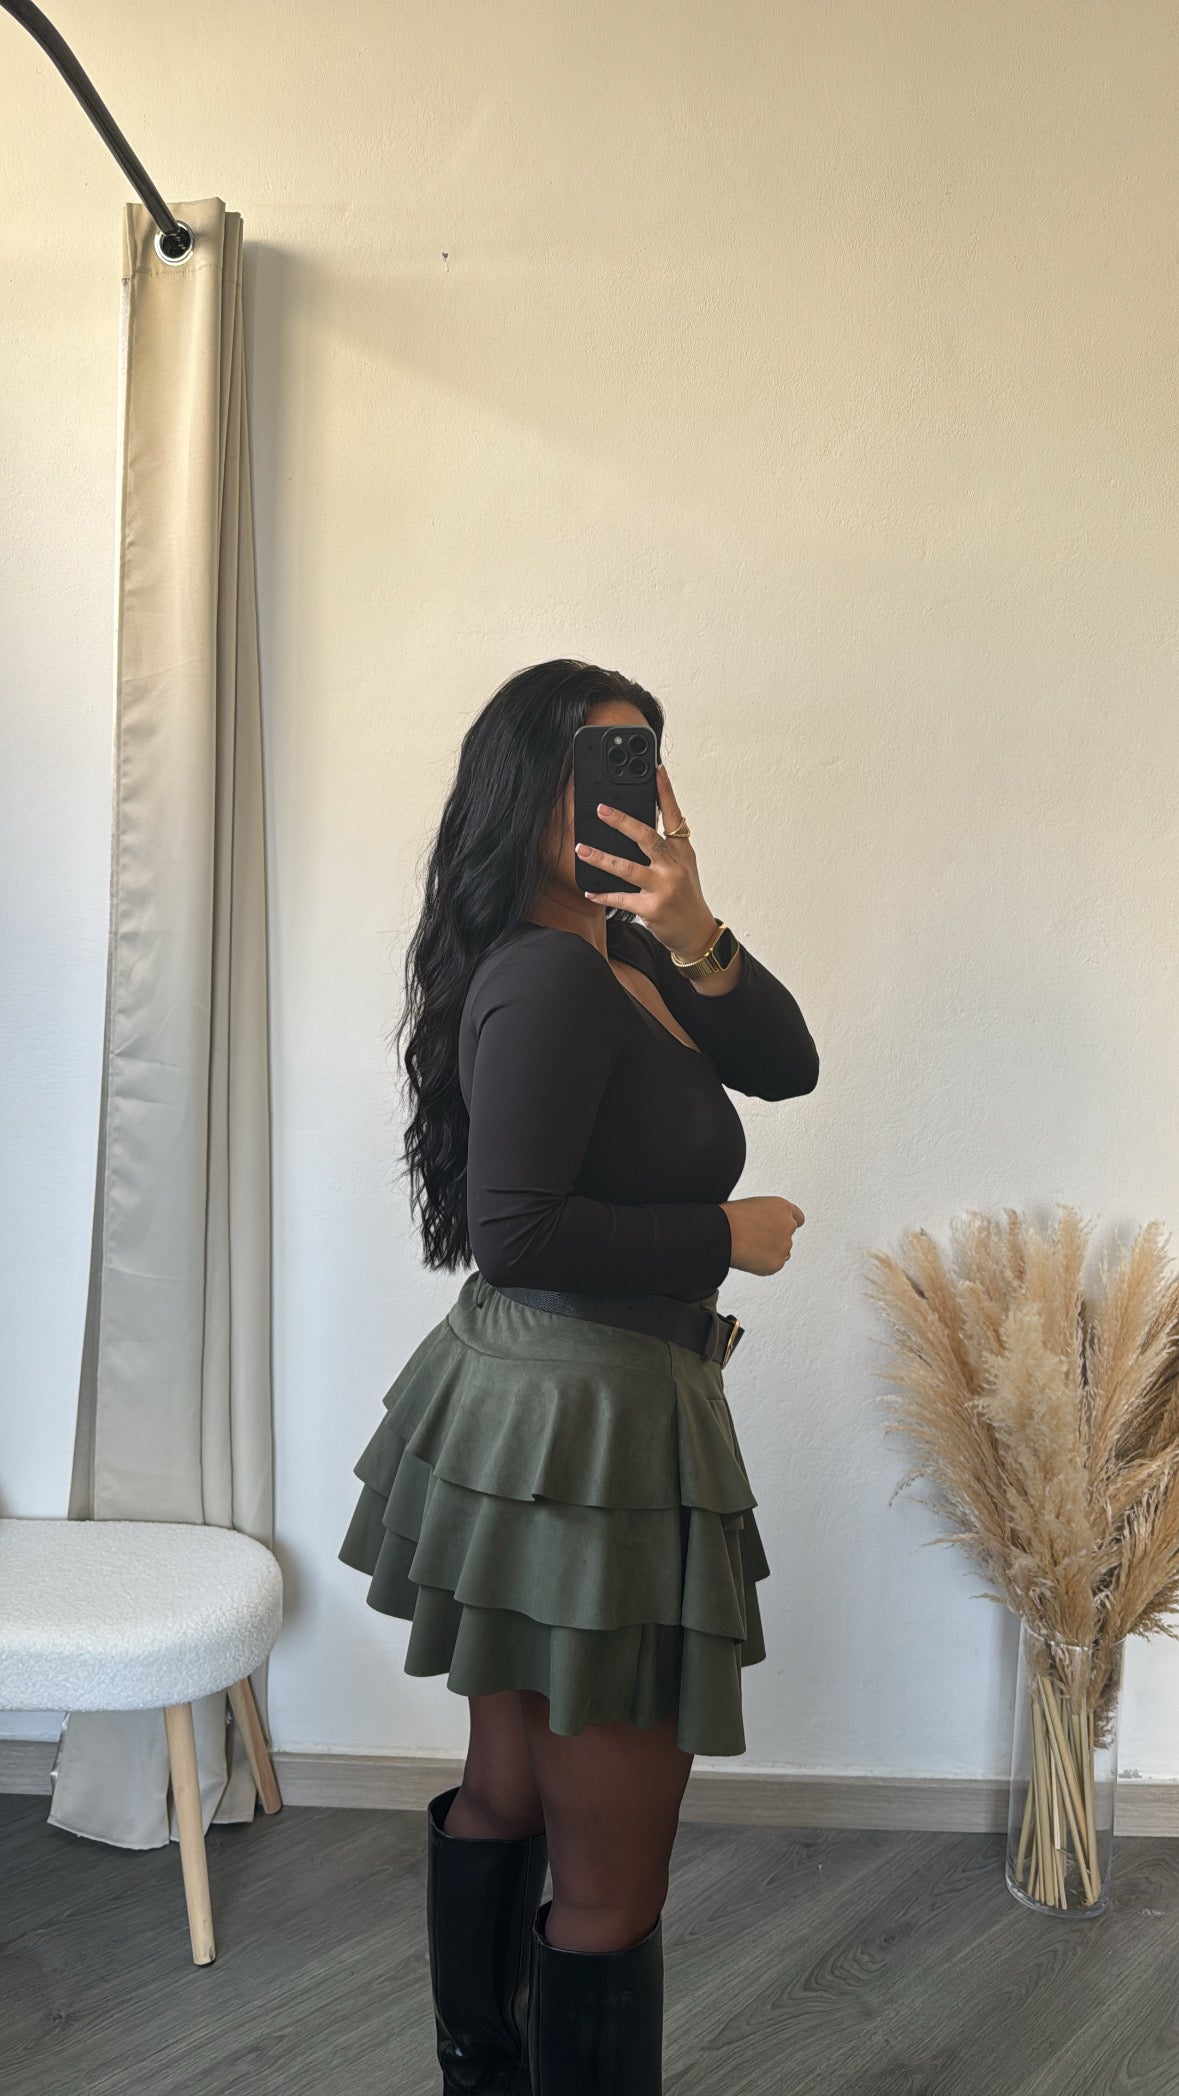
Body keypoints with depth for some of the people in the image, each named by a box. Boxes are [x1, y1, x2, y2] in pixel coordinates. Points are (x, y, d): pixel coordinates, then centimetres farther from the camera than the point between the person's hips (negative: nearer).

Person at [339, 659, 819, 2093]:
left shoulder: (620, 959, 8)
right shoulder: (549, 977, -21)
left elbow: (782, 1065, 0)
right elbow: (515, 1227, -24)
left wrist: (693, 936, -16)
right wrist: (726, 1238, -13)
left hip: (531, 1406, 10)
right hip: (586, 1431, -10)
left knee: (504, 1798, 24)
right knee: (612, 1870, 6)